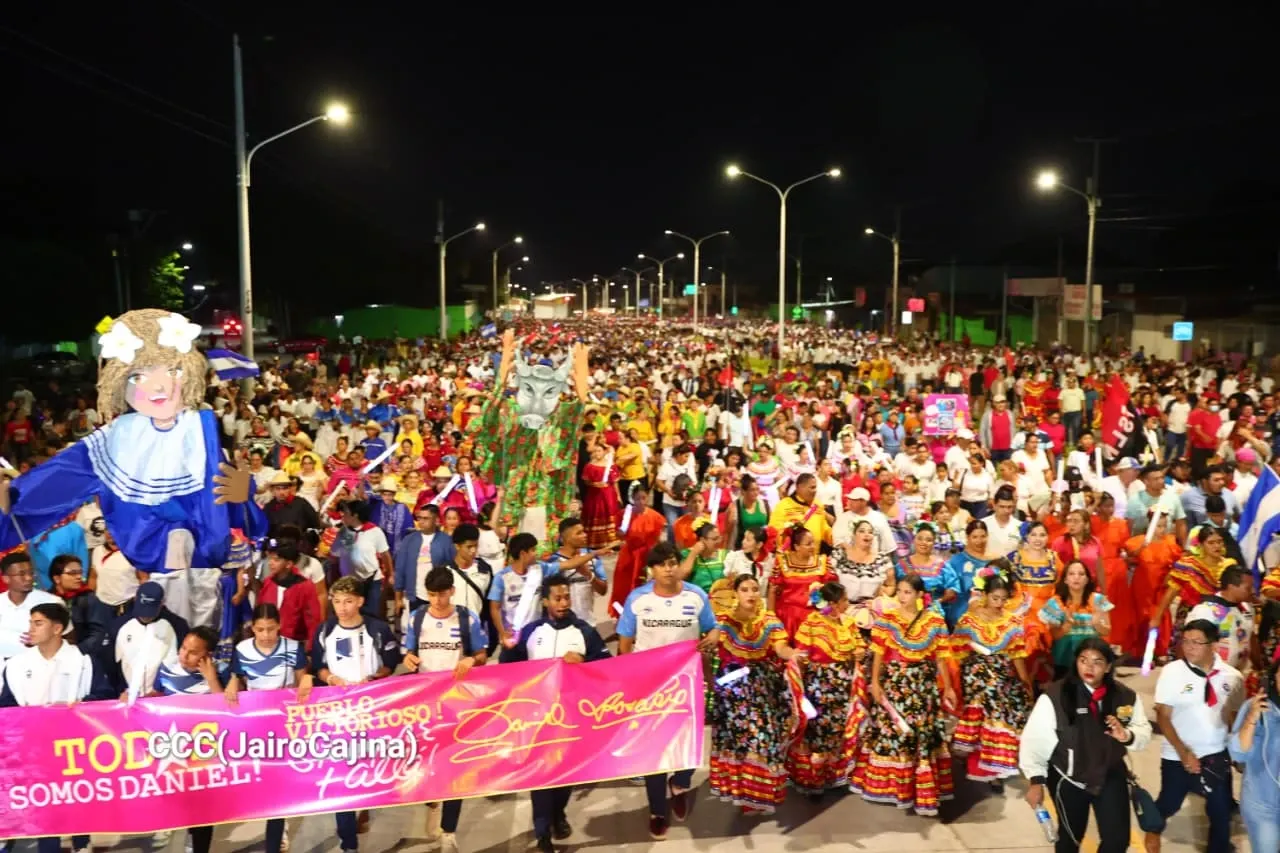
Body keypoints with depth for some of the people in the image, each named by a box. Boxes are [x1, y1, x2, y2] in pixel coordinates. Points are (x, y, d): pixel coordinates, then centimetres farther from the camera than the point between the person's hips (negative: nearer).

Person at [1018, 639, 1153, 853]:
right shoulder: (1054, 696, -19)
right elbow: (1034, 739, -18)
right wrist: (1036, 780, -19)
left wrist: (1127, 736, -21)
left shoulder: (1126, 697, -5)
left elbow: (1144, 734, 1)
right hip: (1068, 779, -3)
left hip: (1111, 776, 3)